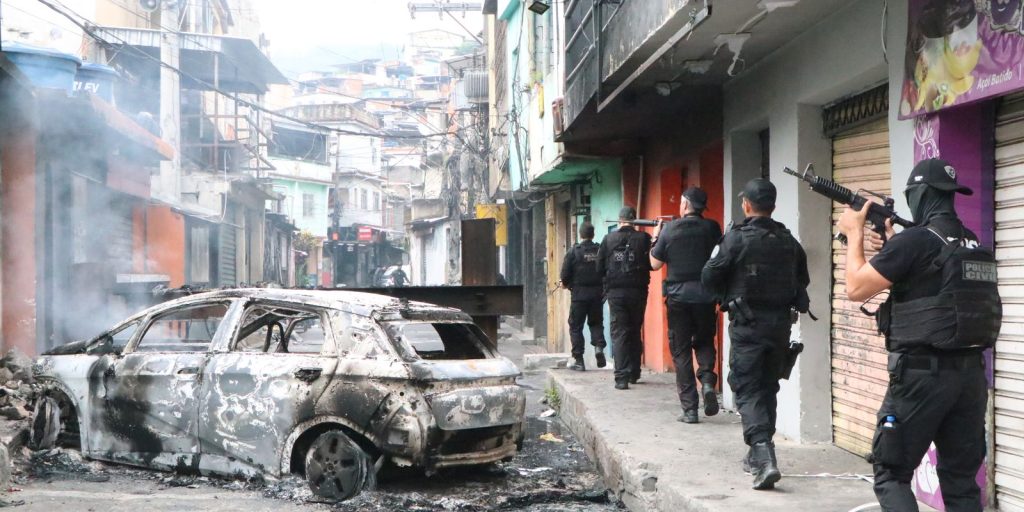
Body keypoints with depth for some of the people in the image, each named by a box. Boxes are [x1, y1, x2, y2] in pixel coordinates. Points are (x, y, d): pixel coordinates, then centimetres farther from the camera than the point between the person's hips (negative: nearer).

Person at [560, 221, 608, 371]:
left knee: (576, 326, 6)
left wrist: (566, 284, 13)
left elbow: (565, 275, -8)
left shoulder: (574, 251, -7)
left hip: (579, 293, -2)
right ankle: (599, 346, -6)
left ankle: (578, 360, 3)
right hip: (597, 294, 3)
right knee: (596, 322, 20)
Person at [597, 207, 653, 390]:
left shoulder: (608, 239, -1)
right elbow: (652, 263, -4)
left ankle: (621, 377, -11)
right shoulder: (643, 238, -5)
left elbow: (600, 268, 3)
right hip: (637, 291, 1)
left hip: (615, 292, 0)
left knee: (619, 333, 0)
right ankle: (633, 373, 23)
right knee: (635, 333, 16)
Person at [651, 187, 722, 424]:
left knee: (681, 351, 7)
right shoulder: (712, 228, -1)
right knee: (704, 342, 21)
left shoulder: (669, 229, -4)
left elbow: (655, 264, 3)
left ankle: (689, 409, 4)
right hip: (705, 295, 1)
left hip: (678, 297, -1)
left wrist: (655, 238, 17)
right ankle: (707, 380, -7)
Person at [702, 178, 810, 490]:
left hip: (748, 324, -5)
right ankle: (758, 455, 29)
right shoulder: (789, 241, 5)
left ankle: (764, 458, -20)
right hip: (781, 323, 5)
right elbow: (802, 280, 14)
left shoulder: (737, 238, -11)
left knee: (747, 389, -3)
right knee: (768, 387, 18)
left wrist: (726, 297, 10)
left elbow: (709, 278, -9)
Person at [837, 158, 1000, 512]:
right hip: (971, 374, 7)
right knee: (961, 480, 12)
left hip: (922, 375, -7)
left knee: (891, 474, 4)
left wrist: (854, 234, 6)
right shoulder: (976, 246, 11)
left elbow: (856, 288, -6)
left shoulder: (914, 240, -13)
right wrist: (892, 247, 24)